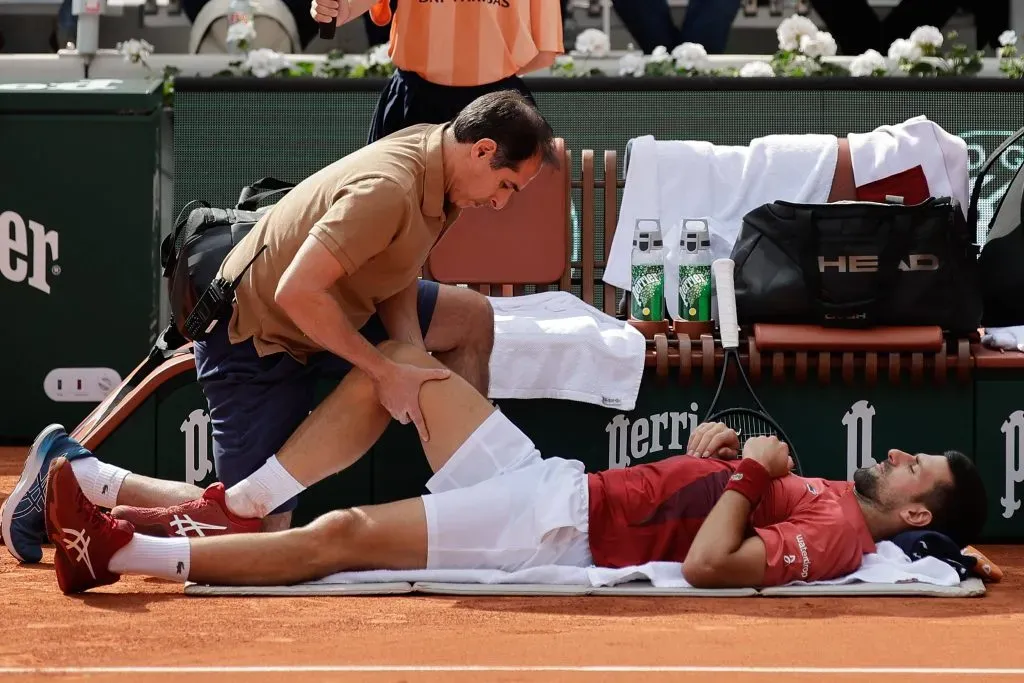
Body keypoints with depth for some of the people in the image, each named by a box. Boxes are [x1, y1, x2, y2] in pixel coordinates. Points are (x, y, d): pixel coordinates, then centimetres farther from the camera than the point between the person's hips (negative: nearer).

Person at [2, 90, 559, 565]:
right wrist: (386, 371, -29)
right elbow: (297, 292, -37)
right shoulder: (390, 188, -32)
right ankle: (69, 471, 1)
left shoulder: (432, 151, -3)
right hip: (255, 341, -10)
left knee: (470, 317, 8)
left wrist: (415, 368, -13)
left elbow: (396, 282, 4)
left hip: (327, 314, 10)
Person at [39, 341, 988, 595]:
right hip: (555, 483, 10)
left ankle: (119, 553, -14)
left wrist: (751, 474, -17)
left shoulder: (837, 533, -13)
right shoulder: (817, 491, 15)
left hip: (558, 535, -10)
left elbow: (707, 565, -29)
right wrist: (722, 436, 8)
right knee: (404, 359, 7)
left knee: (341, 534, -19)